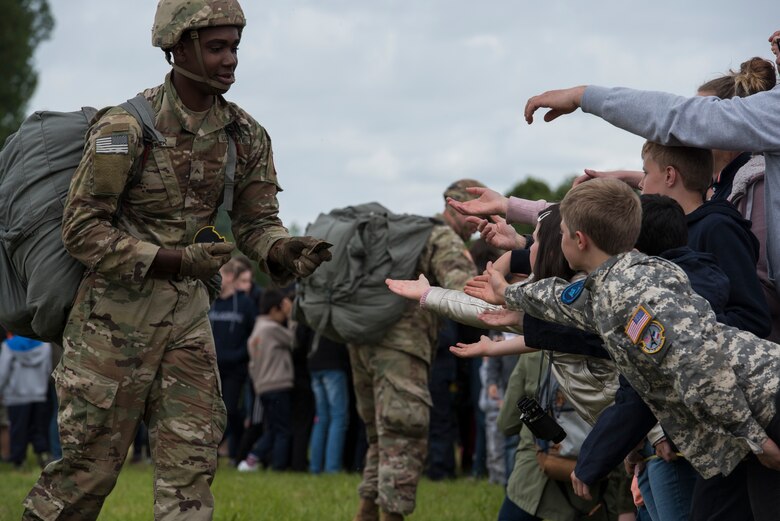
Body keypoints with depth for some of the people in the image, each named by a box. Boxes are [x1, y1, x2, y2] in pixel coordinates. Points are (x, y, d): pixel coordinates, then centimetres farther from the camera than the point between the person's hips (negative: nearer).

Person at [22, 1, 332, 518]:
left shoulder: (246, 136, 1)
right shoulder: (126, 129, -17)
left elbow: (256, 221, 7)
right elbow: (83, 230, -16)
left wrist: (284, 250, -18)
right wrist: (175, 260, -25)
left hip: (188, 310, 6)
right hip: (117, 307, -5)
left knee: (193, 456, 2)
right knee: (92, 461, 0)